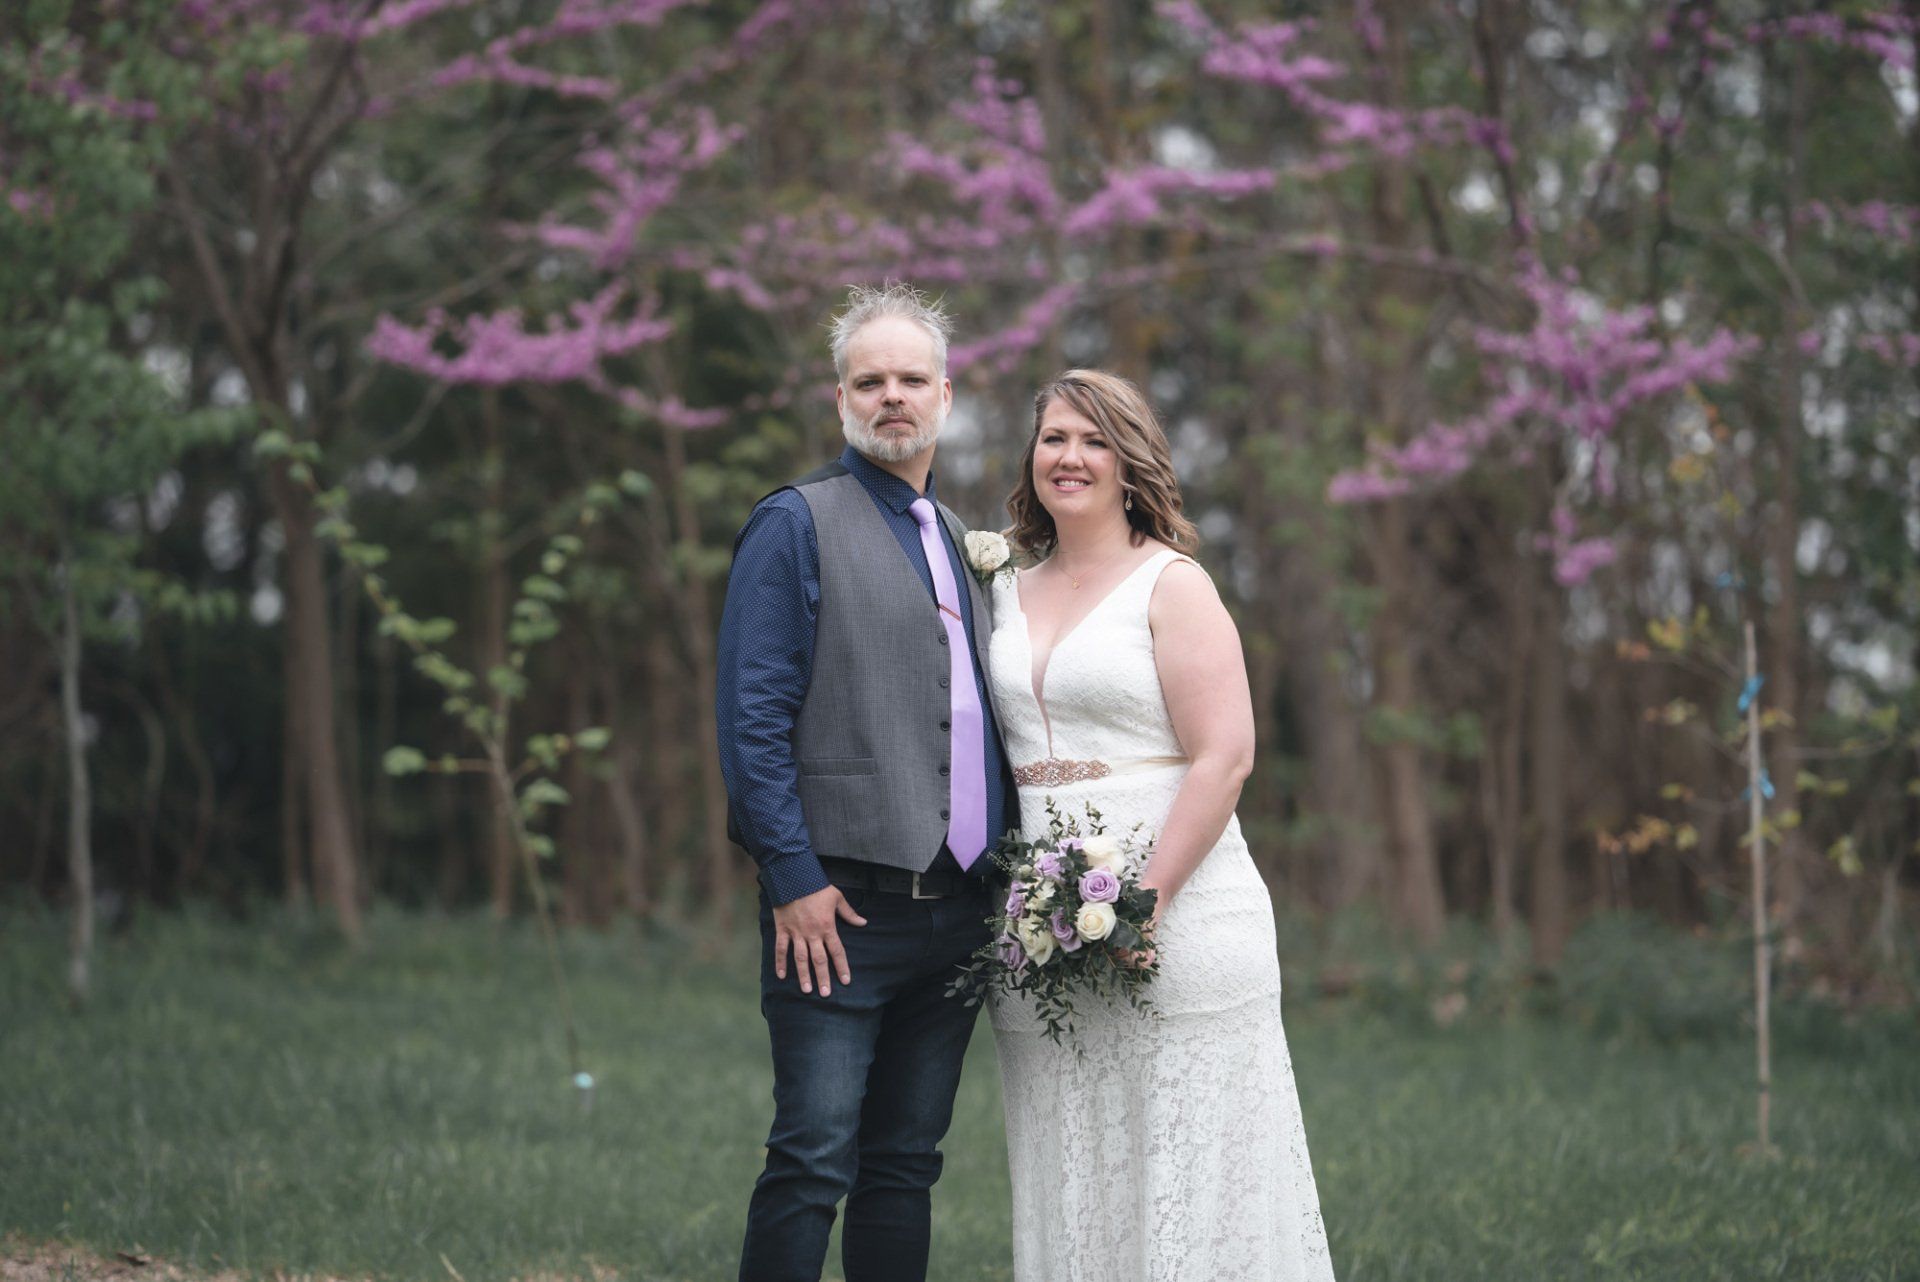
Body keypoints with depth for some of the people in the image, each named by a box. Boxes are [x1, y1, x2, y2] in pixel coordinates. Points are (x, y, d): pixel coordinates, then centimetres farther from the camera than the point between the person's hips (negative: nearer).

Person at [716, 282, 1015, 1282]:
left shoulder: (962, 541, 18)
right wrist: (795, 878, -16)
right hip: (839, 908, -7)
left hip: (955, 912, 7)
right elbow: (753, 717, -10)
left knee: (906, 1167, 10)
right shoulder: (796, 525, -3)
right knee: (814, 1163, -8)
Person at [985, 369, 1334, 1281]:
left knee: (1180, 1166, -5)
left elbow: (1224, 758, -11)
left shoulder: (1172, 584, -3)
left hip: (1173, 914, -5)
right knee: (1068, 1174, 7)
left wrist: (1146, 898, -18)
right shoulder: (1007, 591, 14)